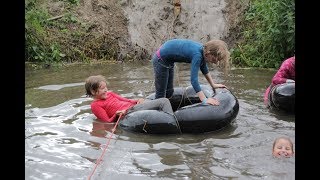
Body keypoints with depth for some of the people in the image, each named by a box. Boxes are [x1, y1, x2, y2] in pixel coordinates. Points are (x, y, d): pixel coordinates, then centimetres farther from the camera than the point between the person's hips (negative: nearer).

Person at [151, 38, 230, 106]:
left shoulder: (203, 50, -8)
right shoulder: (197, 55, -32)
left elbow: (204, 69, 12)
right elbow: (194, 80, -37)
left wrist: (213, 85, 13)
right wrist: (205, 100, -39)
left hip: (168, 60, 9)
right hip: (161, 60, -9)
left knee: (169, 92, 17)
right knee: (161, 94, -1)